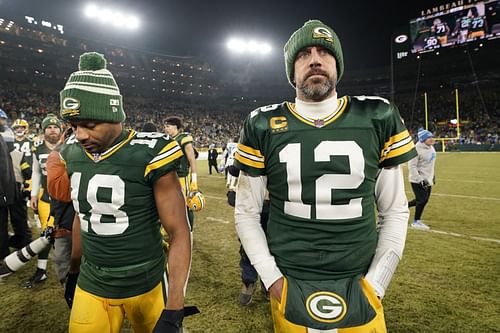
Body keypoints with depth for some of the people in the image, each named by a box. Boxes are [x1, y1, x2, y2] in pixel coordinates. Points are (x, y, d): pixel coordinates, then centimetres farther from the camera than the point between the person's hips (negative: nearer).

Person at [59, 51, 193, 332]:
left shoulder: (148, 155, -20)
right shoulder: (74, 154, -1)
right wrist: (74, 272, 21)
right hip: (90, 285, 4)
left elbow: (180, 233, -18)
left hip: (146, 284, -4)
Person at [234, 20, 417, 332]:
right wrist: (272, 279, -6)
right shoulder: (264, 127, -5)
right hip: (290, 288, 0)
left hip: (358, 288, 1)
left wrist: (375, 284, -3)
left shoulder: (377, 118, -3)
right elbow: (247, 212, 0)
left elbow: (395, 210, 2)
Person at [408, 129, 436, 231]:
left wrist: (432, 175, 22)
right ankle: (416, 221, 16)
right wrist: (420, 179, -25)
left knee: (424, 200, 13)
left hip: (428, 179, 9)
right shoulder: (417, 149, -22)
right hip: (418, 180, -9)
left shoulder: (431, 147, 6)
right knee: (422, 200, -2)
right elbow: (411, 166, -23)